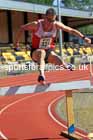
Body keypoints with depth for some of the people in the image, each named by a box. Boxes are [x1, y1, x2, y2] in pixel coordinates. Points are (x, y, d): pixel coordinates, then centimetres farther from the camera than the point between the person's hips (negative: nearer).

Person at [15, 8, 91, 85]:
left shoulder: (56, 25, -12)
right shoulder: (36, 24, -19)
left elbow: (71, 30, -1)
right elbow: (22, 28, -6)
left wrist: (83, 37, -3)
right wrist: (17, 42, -9)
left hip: (49, 51, 3)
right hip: (36, 52, -3)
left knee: (60, 62, -22)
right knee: (42, 52, -39)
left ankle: (66, 66, 15)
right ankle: (41, 74, -54)